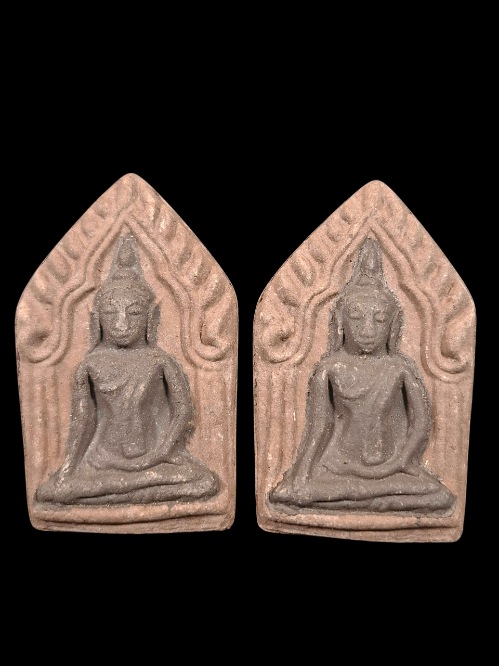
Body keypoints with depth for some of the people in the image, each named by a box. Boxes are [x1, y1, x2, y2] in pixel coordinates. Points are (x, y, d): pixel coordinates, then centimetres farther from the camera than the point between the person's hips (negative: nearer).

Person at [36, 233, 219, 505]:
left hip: (153, 454, 0)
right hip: (103, 457, 1)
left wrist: (155, 457, -14)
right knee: (52, 491, -21)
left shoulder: (159, 361, -6)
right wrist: (68, 466, -6)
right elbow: (81, 419, 4)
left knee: (206, 483, -23)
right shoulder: (92, 364, -1)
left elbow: (183, 409, -5)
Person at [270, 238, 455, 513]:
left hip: (392, 466, 0)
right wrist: (302, 477, -12)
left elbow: (421, 422, -2)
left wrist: (396, 465, -12)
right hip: (339, 464, 0)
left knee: (440, 499, -21)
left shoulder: (401, 368, -6)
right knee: (288, 494, -19)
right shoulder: (331, 367, -6)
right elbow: (318, 425, -3)